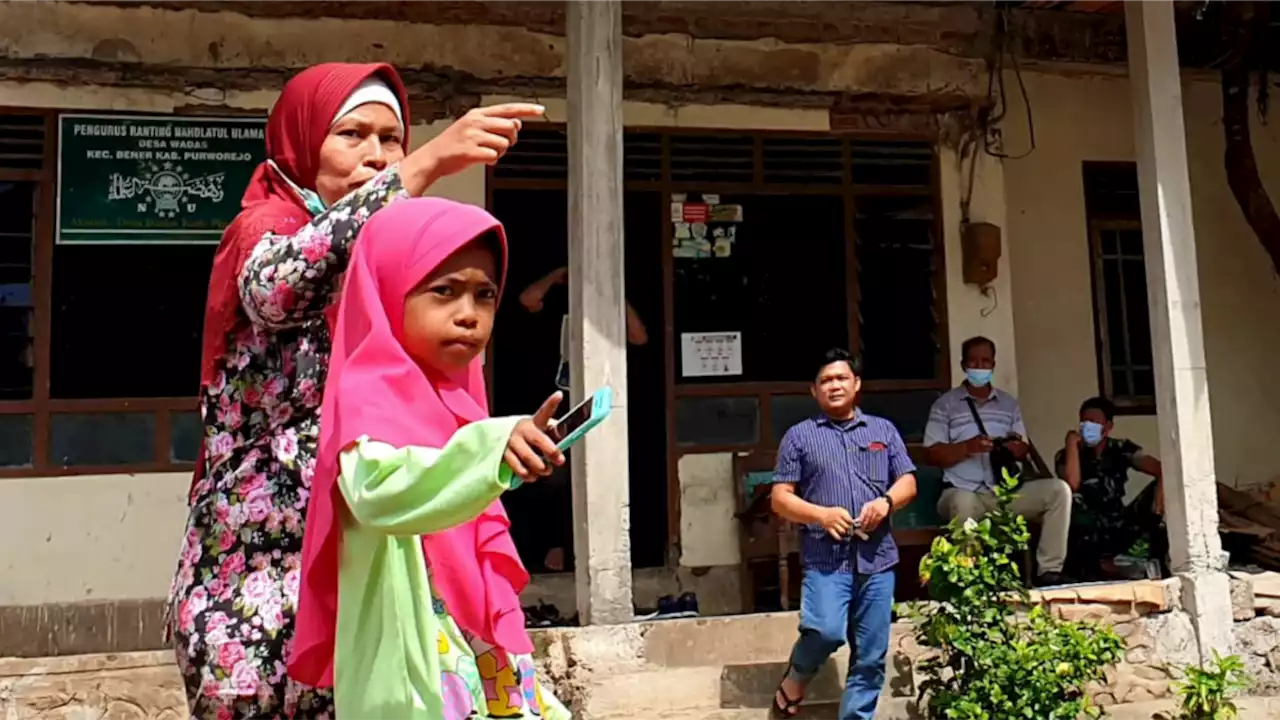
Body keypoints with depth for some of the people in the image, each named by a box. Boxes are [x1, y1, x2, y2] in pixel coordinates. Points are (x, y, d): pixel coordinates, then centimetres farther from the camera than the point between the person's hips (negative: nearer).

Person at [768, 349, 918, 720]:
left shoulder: (883, 430, 16)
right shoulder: (799, 436, 7)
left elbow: (908, 482, 13)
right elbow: (779, 497, 3)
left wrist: (886, 501, -10)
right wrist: (821, 515, -14)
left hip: (877, 556, 3)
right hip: (825, 556, -3)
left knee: (871, 656, 4)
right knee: (826, 631, -21)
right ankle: (796, 677, 9)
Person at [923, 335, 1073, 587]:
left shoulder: (1009, 403, 19)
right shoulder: (945, 404, 4)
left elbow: (1024, 448, 17)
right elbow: (931, 455, -3)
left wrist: (1016, 447, -8)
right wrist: (967, 447, -18)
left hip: (1006, 491, 5)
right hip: (964, 492, -5)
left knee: (1058, 489, -16)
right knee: (963, 504, -40)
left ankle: (1049, 570, -15)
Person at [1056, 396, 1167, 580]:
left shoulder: (1120, 448, 5)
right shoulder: (1066, 455, -3)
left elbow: (1160, 469, -8)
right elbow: (1072, 485, -25)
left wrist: (1161, 486, -32)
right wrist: (1072, 442, -16)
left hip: (1118, 527, 3)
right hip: (1087, 533, -3)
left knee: (1155, 492, -15)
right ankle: (1094, 566, -16)